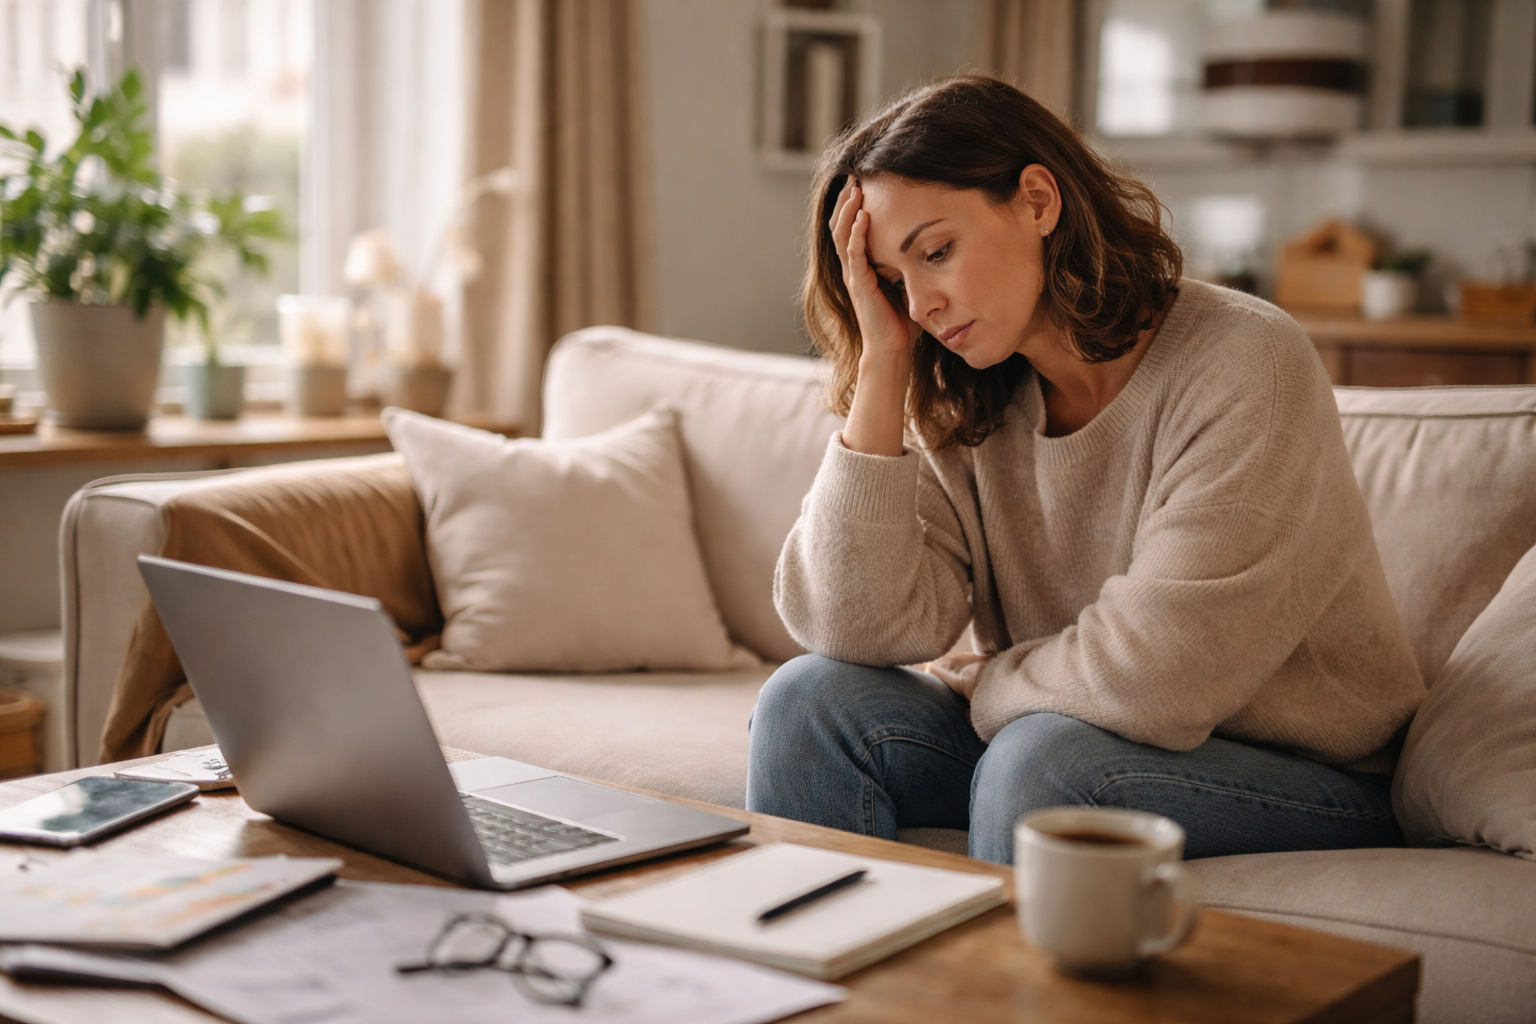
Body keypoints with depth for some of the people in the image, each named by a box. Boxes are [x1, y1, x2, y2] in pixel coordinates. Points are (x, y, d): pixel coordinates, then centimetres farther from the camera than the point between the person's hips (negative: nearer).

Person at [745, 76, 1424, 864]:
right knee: (808, 699, -11)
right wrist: (881, 361, -15)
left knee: (1041, 758, -32)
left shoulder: (1243, 367, -21)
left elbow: (1149, 679, -25)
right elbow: (855, 630, -15)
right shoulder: (961, 410, -3)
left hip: (1309, 778, -5)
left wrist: (982, 682, -6)